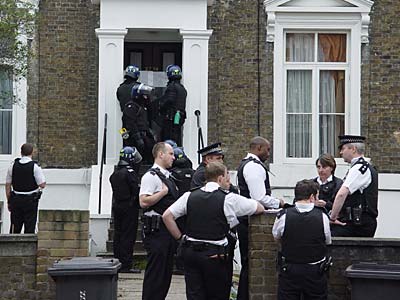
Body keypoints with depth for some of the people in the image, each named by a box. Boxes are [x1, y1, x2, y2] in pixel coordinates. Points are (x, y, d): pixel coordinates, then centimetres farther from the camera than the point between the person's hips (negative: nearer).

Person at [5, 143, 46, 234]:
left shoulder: (13, 165, 1)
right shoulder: (35, 167, -11)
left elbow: (8, 185, 5)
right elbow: (42, 185, -13)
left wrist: (9, 201, 12)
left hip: (16, 199, 3)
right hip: (31, 200, -3)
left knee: (15, 228, 10)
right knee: (29, 228, 2)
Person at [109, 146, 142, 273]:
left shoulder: (115, 173, 10)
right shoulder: (130, 172, -15)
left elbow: (115, 190, 12)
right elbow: (137, 191, -16)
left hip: (117, 206, 8)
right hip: (130, 207, -8)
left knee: (118, 234, 12)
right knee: (128, 236, -5)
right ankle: (126, 265, -5)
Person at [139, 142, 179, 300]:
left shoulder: (168, 177, 17)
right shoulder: (151, 176, -12)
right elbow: (144, 202, -22)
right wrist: (164, 191, -16)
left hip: (169, 229, 9)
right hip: (156, 229, -9)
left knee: (166, 271, 13)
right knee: (155, 271, -7)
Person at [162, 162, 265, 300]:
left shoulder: (190, 196, 4)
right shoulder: (229, 199, -6)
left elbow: (166, 216, 2)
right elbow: (260, 209, 2)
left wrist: (180, 237, 8)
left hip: (190, 251, 4)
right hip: (215, 254, -4)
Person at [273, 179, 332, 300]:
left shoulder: (283, 215, -10)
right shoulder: (322, 216, -11)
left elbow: (276, 237, 9)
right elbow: (328, 241, 3)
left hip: (288, 271, 0)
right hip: (315, 273, 0)